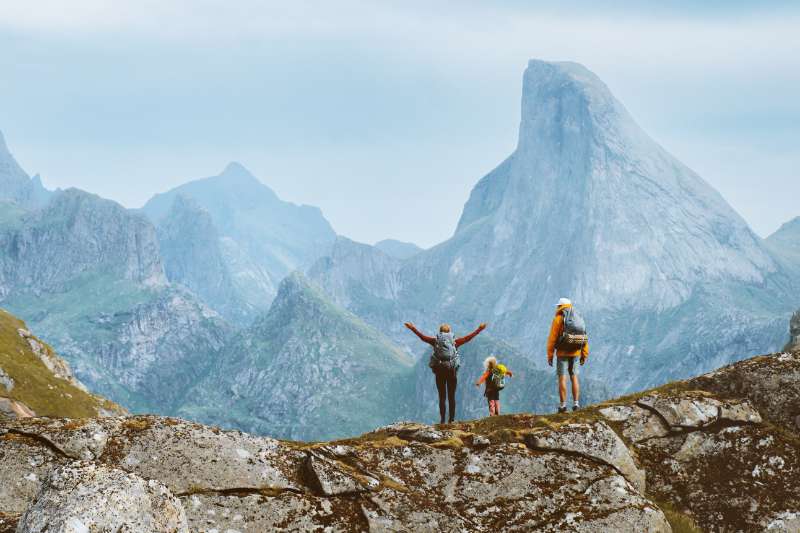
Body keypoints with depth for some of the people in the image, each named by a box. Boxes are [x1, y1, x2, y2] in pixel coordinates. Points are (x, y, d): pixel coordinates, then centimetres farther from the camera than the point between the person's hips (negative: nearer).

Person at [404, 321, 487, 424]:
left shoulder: (436, 341, 6)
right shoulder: (454, 341, 6)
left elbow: (423, 337, 13)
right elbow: (468, 338, 10)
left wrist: (413, 328, 24)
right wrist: (479, 329, 19)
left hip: (439, 370, 0)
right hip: (452, 370, 0)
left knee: (441, 396, 4)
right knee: (452, 396, 4)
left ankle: (442, 419, -2)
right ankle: (452, 419, -1)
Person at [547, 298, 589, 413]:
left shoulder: (558, 319, -8)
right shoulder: (578, 319, 8)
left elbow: (552, 339, -11)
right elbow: (584, 339, 7)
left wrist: (550, 356, -6)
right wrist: (584, 355, 11)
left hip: (562, 353, -4)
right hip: (575, 353, 4)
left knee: (562, 378, -1)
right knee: (574, 377, 13)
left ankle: (563, 405, -3)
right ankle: (576, 404, 6)